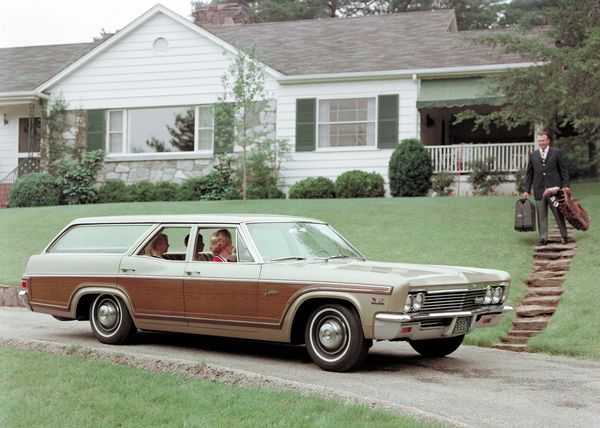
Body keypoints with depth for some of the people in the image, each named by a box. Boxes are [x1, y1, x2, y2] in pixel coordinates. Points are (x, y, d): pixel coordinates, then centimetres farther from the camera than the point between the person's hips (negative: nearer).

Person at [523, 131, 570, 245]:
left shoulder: (556, 152, 4)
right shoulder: (533, 155, 11)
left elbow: (563, 170, 4)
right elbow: (529, 173, 12)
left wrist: (565, 185, -5)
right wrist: (527, 190, 7)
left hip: (554, 188, -2)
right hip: (539, 189, 2)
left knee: (558, 213, 3)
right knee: (541, 215, 3)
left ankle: (564, 236, 14)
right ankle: (543, 238, 8)